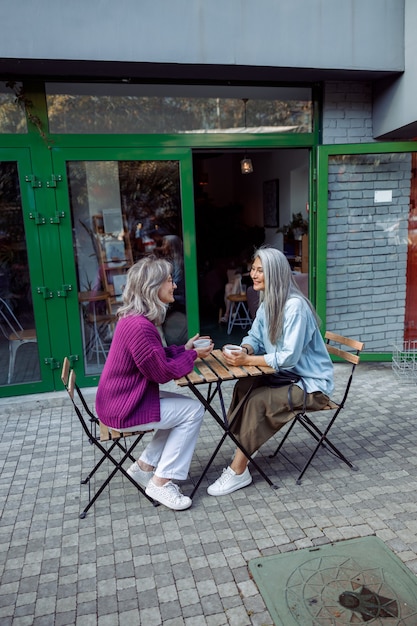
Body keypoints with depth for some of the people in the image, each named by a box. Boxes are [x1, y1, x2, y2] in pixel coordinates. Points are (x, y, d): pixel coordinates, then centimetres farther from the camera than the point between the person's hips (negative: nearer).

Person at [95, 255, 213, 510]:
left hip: (124, 398, 10)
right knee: (194, 410, -5)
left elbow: (157, 356, 14)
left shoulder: (135, 318, 6)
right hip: (124, 409, -10)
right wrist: (193, 355, -7)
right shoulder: (139, 326, -27)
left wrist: (185, 348, 3)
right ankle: (161, 482, 2)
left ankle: (145, 466, 17)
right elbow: (163, 372, -20)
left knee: (185, 407, 12)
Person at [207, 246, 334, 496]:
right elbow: (254, 338, 7)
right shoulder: (268, 303, 3)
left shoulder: (295, 306, -25)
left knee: (258, 400, -23)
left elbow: (288, 358, -28)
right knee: (244, 386, -12)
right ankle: (244, 448, -2)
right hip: (287, 375, 8)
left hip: (311, 383, -8)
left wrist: (247, 360, -28)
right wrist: (242, 351, -16)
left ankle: (239, 472, -12)